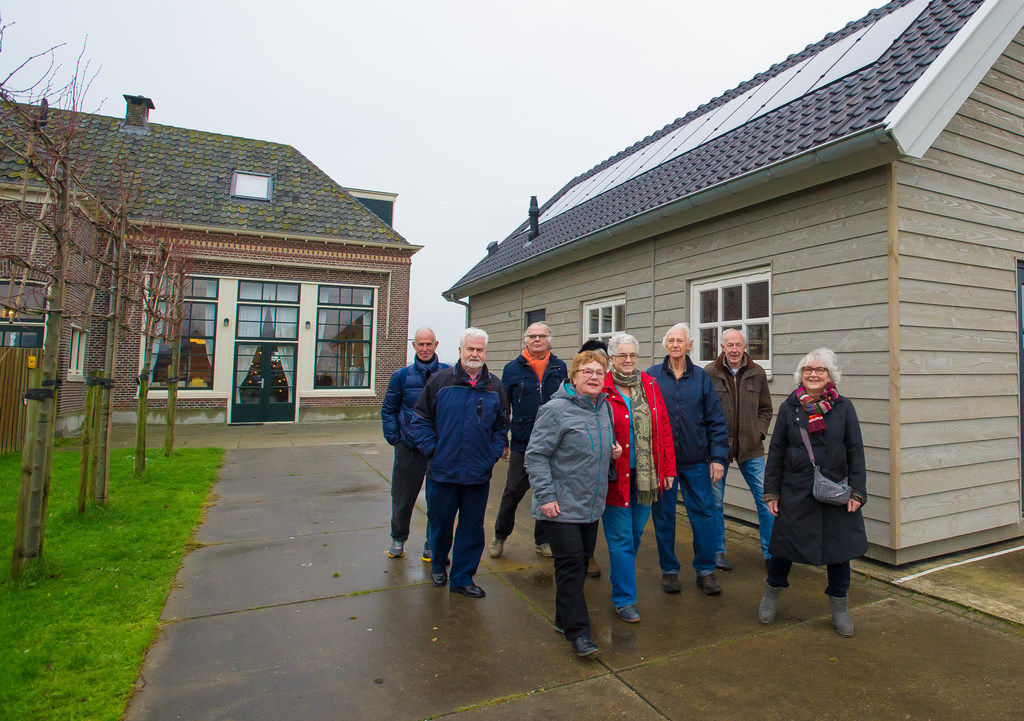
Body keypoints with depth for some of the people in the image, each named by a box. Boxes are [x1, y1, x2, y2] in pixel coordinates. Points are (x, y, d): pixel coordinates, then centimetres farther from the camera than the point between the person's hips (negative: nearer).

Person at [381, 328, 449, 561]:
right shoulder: (402, 375, 2)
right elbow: (388, 409, 10)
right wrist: (394, 437, 1)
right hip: (410, 446, 1)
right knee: (403, 496, 12)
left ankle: (433, 545, 25)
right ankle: (398, 538, 35)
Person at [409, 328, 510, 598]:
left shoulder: (494, 387, 5)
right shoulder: (440, 381, -2)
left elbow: (502, 425, 14)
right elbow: (420, 419, 2)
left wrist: (493, 454, 2)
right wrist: (432, 449, -5)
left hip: (479, 474, 2)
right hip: (443, 471, -2)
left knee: (472, 527, 9)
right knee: (440, 522, 14)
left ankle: (462, 578, 27)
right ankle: (437, 565, 41)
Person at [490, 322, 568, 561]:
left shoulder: (559, 368, 6)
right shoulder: (513, 368, 1)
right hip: (523, 443, -2)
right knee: (513, 491, 5)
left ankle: (542, 540, 29)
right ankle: (499, 537, 25)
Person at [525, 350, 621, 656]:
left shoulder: (604, 407, 9)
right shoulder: (556, 409, -16)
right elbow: (536, 455, -16)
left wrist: (613, 450, 4)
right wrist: (545, 496, -19)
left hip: (592, 505, 8)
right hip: (561, 505, -8)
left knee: (583, 559, 16)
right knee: (570, 563, -5)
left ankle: (565, 618, 33)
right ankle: (577, 631, 8)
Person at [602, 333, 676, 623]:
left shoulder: (650, 386, 7)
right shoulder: (602, 389, -7)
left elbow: (664, 429, 9)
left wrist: (668, 468, 7)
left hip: (646, 475, 5)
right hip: (616, 476, -5)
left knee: (636, 533, 17)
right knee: (621, 538, 3)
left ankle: (620, 576, 40)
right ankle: (624, 598, 17)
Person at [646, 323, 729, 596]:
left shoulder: (701, 378, 5)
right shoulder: (651, 376, 0)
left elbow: (716, 420, 6)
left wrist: (718, 458, 1)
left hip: (696, 461, 1)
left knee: (704, 514, 5)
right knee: (664, 516, 8)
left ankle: (705, 570, 22)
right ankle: (669, 570, 24)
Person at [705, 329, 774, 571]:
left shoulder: (757, 373, 5)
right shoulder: (709, 373, -4)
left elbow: (765, 409, 15)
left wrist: (759, 433, 1)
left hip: (750, 448, 2)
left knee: (765, 498, 4)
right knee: (715, 501, 6)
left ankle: (770, 552, 22)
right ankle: (718, 551, 23)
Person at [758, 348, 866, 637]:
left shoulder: (843, 406, 2)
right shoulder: (789, 407, 1)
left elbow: (855, 450, 3)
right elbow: (776, 450, 4)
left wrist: (857, 491, -3)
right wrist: (771, 491, 2)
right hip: (795, 491, 0)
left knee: (839, 547, 9)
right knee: (784, 544, 8)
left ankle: (838, 605, 30)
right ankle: (772, 592, 32)